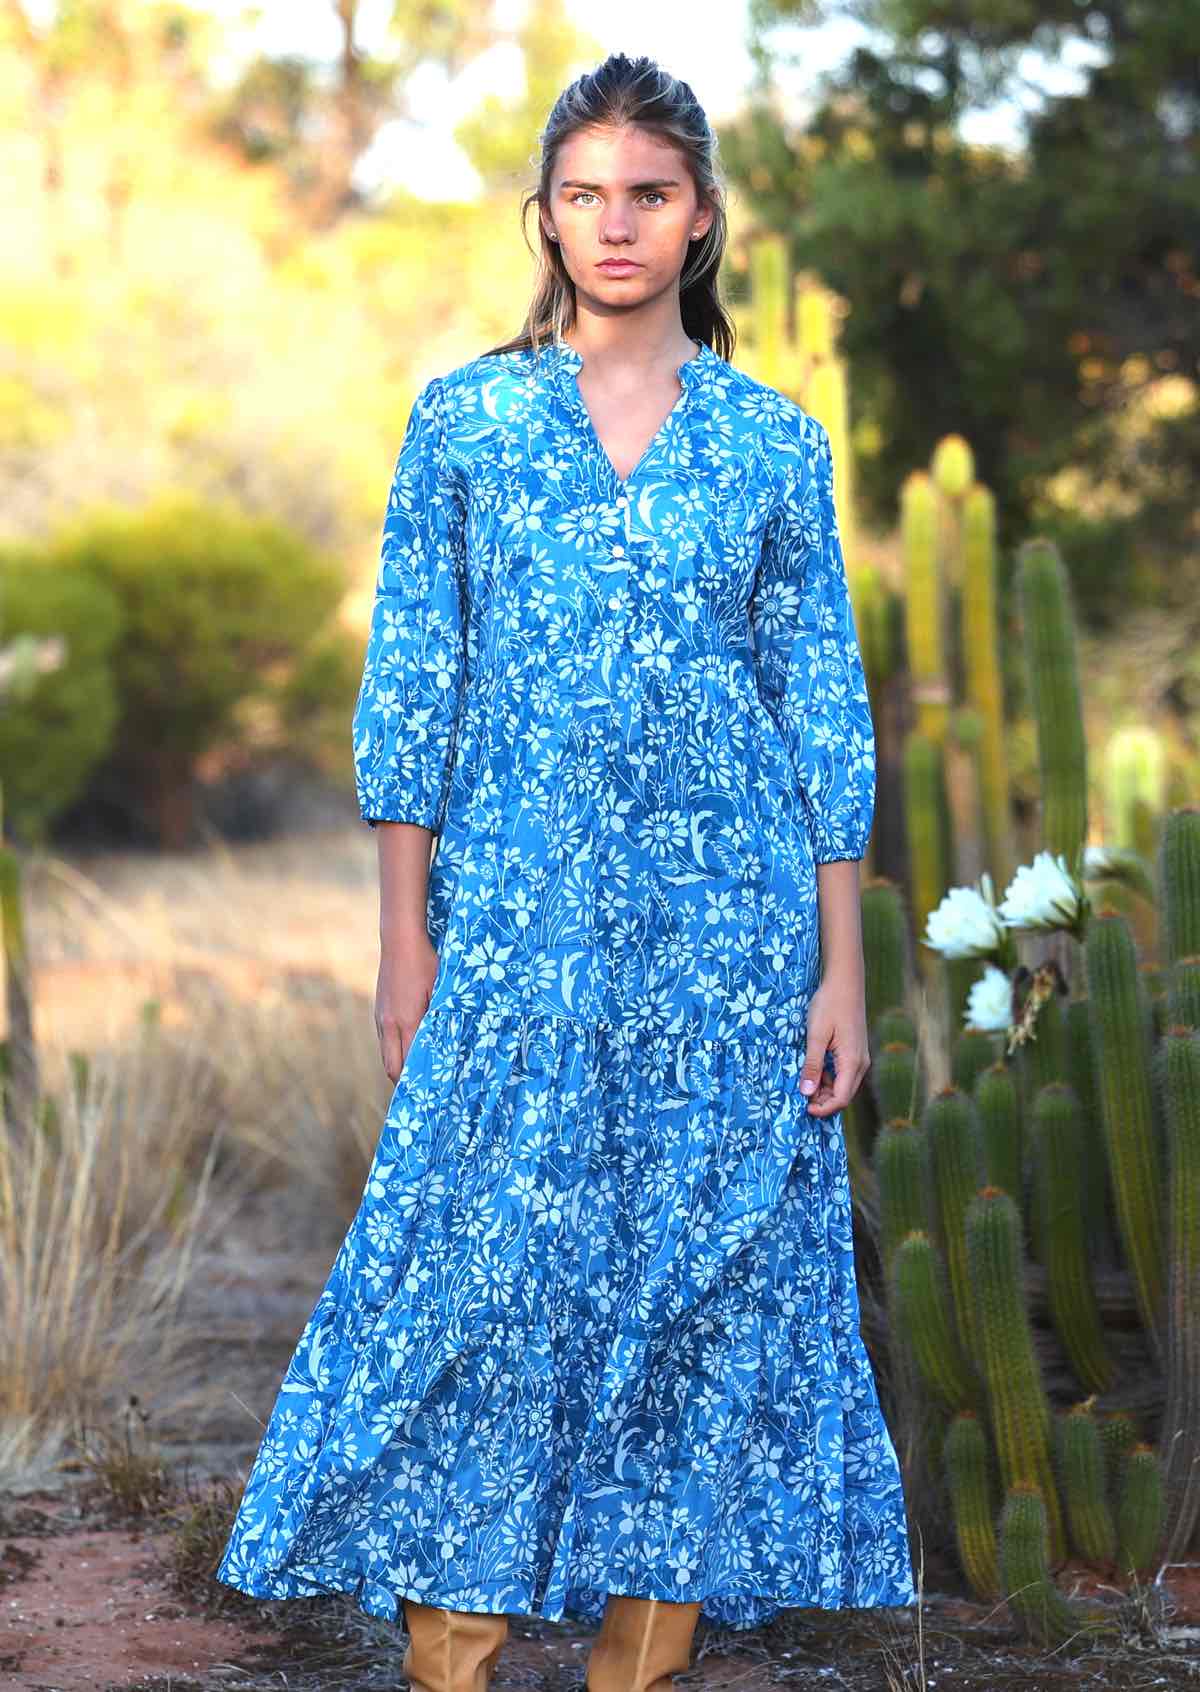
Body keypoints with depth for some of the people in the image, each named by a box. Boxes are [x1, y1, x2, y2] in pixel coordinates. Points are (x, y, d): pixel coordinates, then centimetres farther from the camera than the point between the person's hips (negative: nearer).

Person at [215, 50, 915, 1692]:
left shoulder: (775, 442, 4)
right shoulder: (463, 421, 4)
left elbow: (826, 708, 5)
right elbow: (410, 690, 4)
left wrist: (842, 967, 0)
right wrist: (406, 938, -1)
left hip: (728, 931, 1)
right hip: (516, 921, -1)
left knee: (702, 1275, 3)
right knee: (482, 1271, -3)